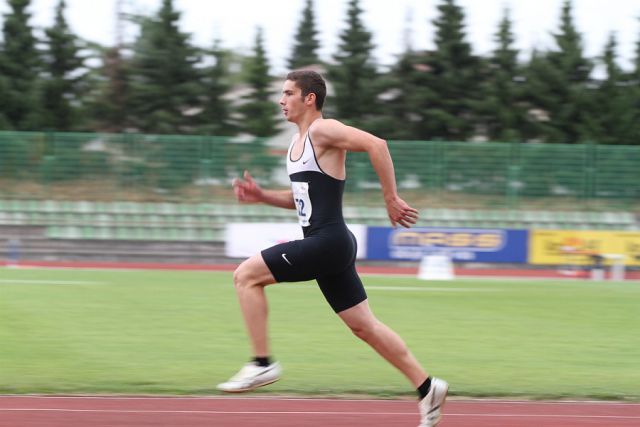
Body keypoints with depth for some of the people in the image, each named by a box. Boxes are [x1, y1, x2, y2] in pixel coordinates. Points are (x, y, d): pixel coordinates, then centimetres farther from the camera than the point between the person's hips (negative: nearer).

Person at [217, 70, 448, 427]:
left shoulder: (323, 131, -10)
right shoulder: (298, 142, 18)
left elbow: (376, 144, -23)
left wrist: (392, 201, -23)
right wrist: (261, 196, 13)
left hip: (328, 241, -10)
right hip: (322, 245, 10)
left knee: (247, 275, -12)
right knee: (364, 326, 11)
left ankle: (263, 364, -8)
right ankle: (427, 388, 16)